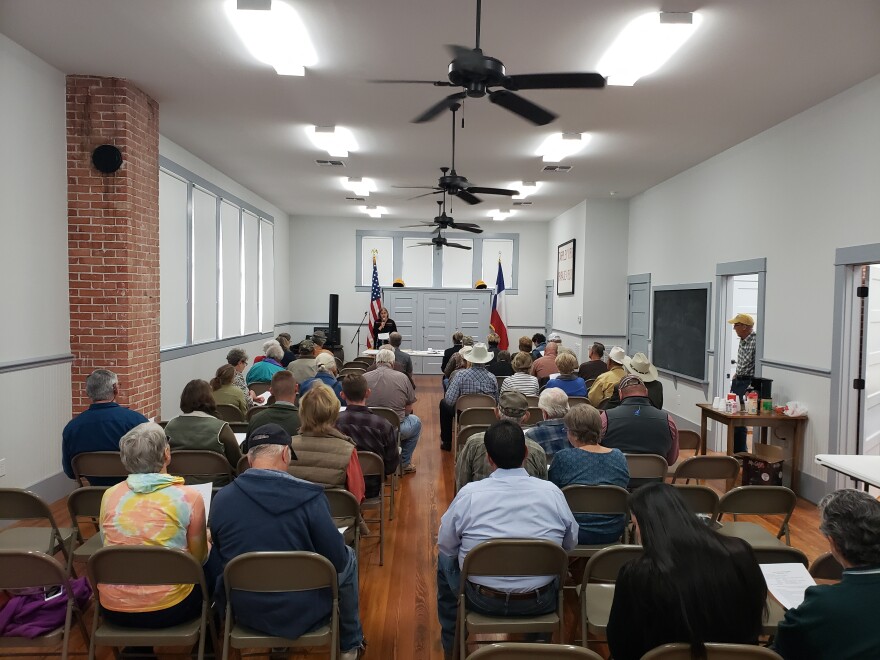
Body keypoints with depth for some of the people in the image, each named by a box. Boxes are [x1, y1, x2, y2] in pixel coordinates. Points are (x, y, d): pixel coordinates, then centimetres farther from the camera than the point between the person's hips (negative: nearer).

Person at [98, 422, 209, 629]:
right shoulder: (188, 496, -12)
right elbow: (198, 558, -2)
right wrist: (206, 539, 20)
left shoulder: (109, 495, -2)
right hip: (167, 610, -4)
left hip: (114, 611, 4)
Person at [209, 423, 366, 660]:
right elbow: (337, 560, -14)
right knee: (348, 558, 24)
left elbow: (221, 559, 5)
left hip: (245, 612, 3)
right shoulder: (309, 496, -21)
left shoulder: (221, 498, -10)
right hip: (302, 614, -3)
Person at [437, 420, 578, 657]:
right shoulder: (552, 492, -12)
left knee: (445, 559, 27)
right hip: (540, 603, 2)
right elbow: (571, 544, 3)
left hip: (482, 601, -1)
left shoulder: (469, 493, -16)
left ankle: (452, 644, 40)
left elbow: (446, 546, -3)